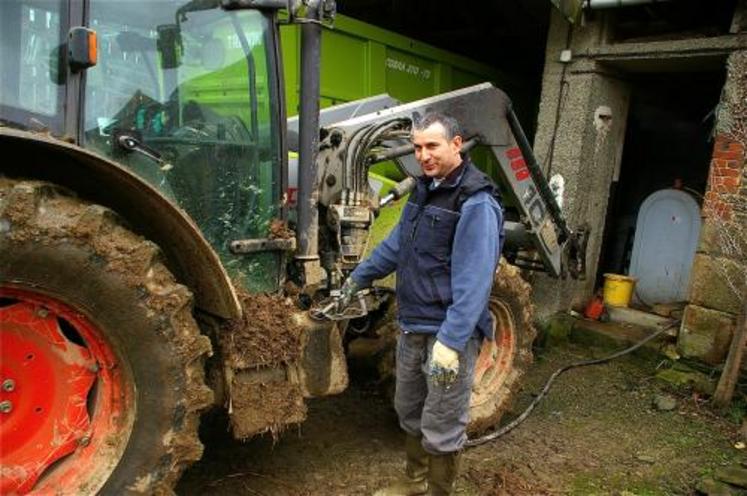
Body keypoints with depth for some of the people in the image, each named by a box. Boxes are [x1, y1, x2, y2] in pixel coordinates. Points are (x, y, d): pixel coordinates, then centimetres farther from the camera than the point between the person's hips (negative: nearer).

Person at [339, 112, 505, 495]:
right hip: (413, 325, 9)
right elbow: (397, 242, 22)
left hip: (449, 333, -9)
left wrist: (450, 341, -30)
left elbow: (472, 281, -25)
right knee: (409, 410, 23)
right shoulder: (425, 187, 9)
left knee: (441, 426, 6)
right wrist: (360, 276, 28)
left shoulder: (476, 202, -19)